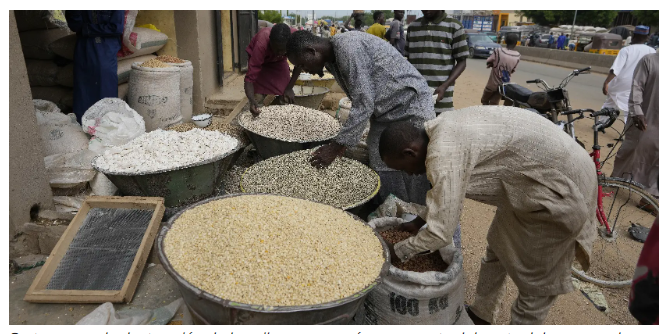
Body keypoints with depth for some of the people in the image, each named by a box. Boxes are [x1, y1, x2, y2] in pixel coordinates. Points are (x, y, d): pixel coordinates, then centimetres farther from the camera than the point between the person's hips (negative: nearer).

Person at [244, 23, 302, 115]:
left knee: (286, 98, -8)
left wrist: (289, 88, -18)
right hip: (260, 62, -2)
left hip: (279, 62, 2)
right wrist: (252, 100, -59)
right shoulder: (261, 45, -42)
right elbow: (249, 78, -42)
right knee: (258, 97, -15)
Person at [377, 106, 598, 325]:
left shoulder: (444, 156, -29)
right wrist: (420, 221, 20)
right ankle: (480, 315, 40)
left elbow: (440, 234, -23)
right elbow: (446, 191, 16)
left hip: (561, 184, -10)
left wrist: (396, 252, -8)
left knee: (538, 282, 5)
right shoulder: (440, 128, -1)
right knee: (498, 249, 21)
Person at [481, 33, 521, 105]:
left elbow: (489, 62, -6)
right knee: (494, 104, 13)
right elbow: (512, 70, 3)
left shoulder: (498, 51, -20)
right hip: (504, 85, 3)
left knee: (484, 101, 18)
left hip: (492, 83, -3)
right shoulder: (517, 56, -7)